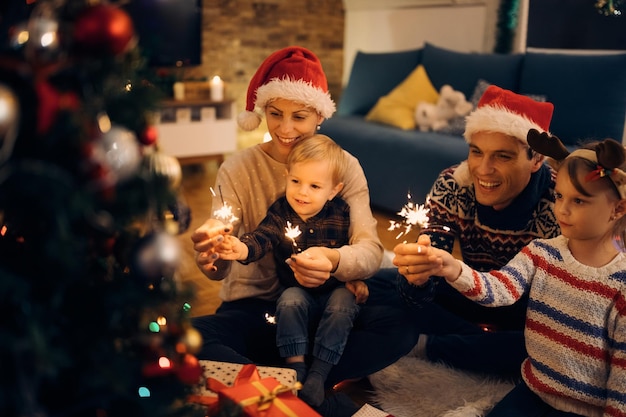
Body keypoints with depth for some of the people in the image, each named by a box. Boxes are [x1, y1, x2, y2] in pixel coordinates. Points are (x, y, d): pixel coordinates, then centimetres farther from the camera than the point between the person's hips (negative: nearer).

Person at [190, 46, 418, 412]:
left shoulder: (345, 166, -4)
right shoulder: (236, 169, -6)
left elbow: (370, 250, -16)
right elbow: (222, 265, -15)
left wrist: (335, 260, -40)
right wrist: (211, 260, -40)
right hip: (254, 310, 0)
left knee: (402, 323, -27)